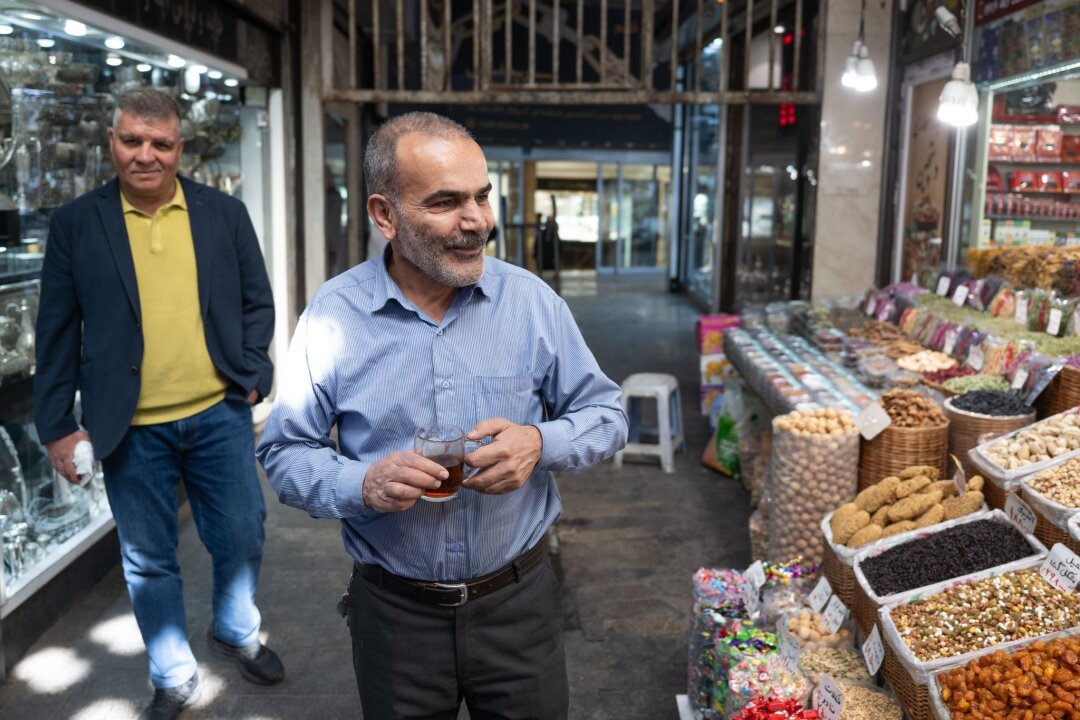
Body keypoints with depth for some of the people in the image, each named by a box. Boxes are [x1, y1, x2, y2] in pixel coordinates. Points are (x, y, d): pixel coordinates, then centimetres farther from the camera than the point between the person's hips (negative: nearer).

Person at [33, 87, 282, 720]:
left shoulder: (225, 213, 3)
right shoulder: (77, 224, -1)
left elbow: (257, 302, 8)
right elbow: (58, 331, 1)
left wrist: (251, 375, -4)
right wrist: (58, 425, 0)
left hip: (220, 415, 1)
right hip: (132, 430, -1)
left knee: (242, 538, 12)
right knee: (149, 561, 12)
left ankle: (237, 633, 41)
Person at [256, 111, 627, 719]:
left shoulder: (532, 300, -6)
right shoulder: (333, 315, -9)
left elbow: (605, 415, 1)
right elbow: (284, 453, -2)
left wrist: (541, 443, -20)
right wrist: (362, 484, -22)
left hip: (518, 600, 1)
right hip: (393, 610, 0)